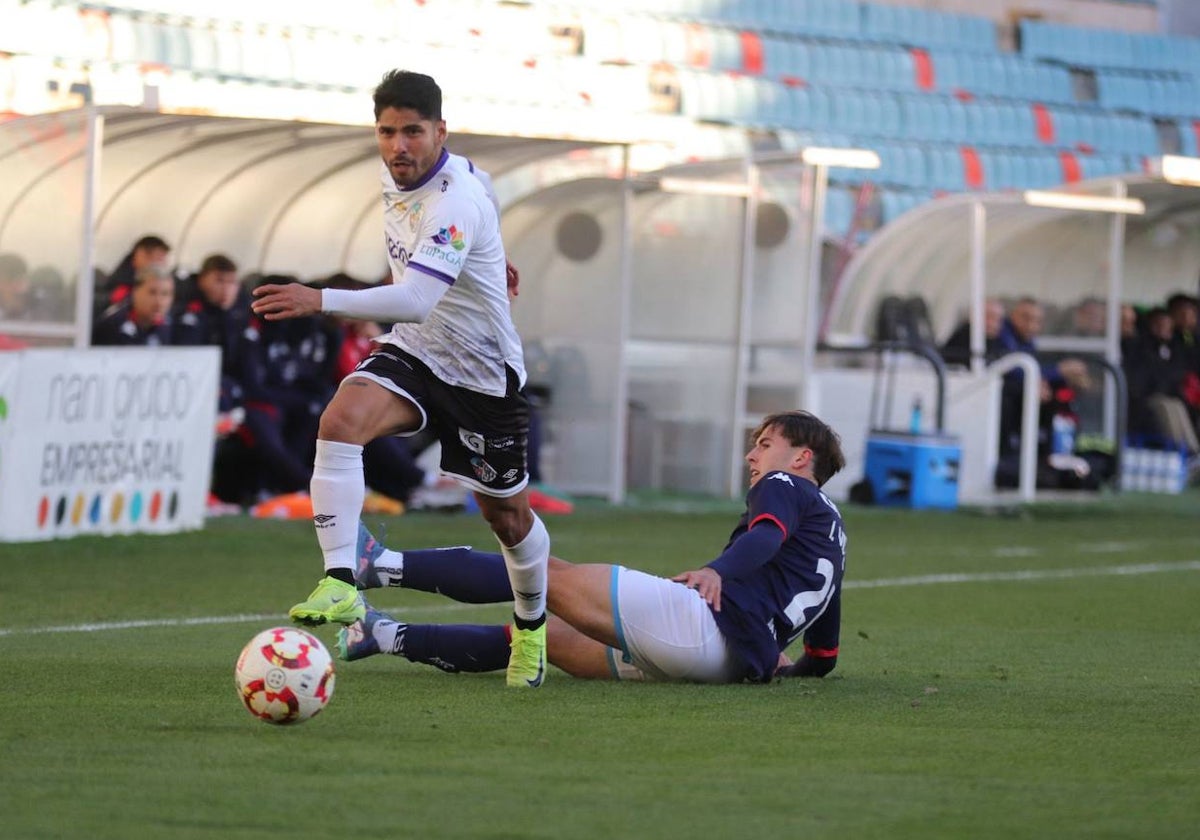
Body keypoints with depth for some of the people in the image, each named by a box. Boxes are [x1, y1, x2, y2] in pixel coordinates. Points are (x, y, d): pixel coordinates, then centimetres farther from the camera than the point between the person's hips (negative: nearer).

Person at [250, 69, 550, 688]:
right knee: (340, 421, -26)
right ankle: (339, 585, -30)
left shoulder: (458, 202, -31)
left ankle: (531, 625, 40)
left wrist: (319, 301, -53)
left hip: (483, 372, -6)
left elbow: (415, 299, -43)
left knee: (506, 516, 11)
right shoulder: (394, 174, -5)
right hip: (410, 353, 6)